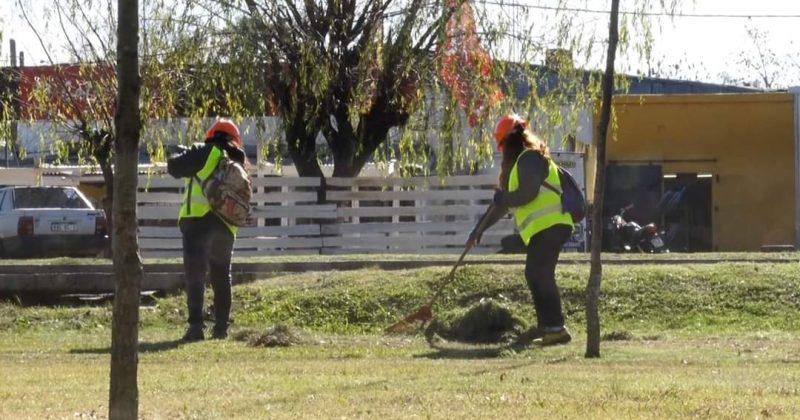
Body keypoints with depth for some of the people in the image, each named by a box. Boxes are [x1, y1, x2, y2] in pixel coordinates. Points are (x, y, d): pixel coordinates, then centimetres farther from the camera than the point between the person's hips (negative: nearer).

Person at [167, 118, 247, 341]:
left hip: (198, 220, -5)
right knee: (221, 277, 15)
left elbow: (174, 167, -5)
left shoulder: (204, 152, -2)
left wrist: (179, 156, 15)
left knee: (195, 275, -6)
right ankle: (221, 328, 14)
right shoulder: (239, 163, 16)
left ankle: (196, 326, -15)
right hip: (226, 228, 5)